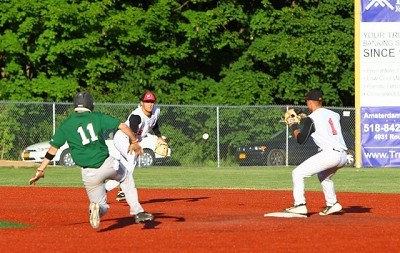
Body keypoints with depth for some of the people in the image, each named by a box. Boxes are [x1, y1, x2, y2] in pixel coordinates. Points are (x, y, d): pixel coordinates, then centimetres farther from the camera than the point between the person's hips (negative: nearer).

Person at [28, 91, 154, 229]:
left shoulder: (66, 125, 3)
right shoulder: (97, 117, 2)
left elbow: (52, 149, 0)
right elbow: (123, 126, -2)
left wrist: (40, 170, 4)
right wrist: (134, 142, 14)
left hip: (89, 174, 0)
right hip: (108, 165, 0)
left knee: (102, 206, 17)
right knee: (125, 177, 33)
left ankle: (96, 208, -21)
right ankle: (137, 212, 20)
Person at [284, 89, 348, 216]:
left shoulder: (312, 119, -3)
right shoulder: (334, 115, 16)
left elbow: (301, 139, -2)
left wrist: (294, 127, 15)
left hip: (329, 153, -8)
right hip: (343, 156, 8)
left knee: (298, 173, -2)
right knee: (323, 175, 36)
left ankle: (300, 205, -12)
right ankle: (332, 204, 30)